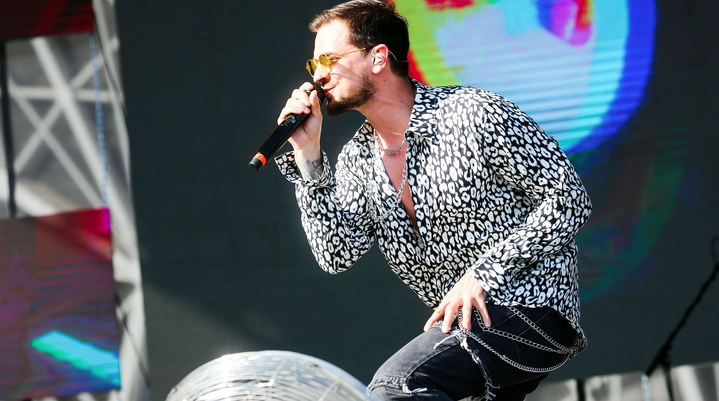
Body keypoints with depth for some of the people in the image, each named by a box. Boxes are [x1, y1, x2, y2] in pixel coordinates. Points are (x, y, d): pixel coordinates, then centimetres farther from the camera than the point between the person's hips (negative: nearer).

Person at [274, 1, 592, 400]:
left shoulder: (475, 115, -12)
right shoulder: (357, 159, 8)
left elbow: (569, 201, -13)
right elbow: (337, 254, -3)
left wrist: (483, 275, -19)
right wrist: (308, 155, -7)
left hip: (528, 306, -8)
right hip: (459, 322, 8)